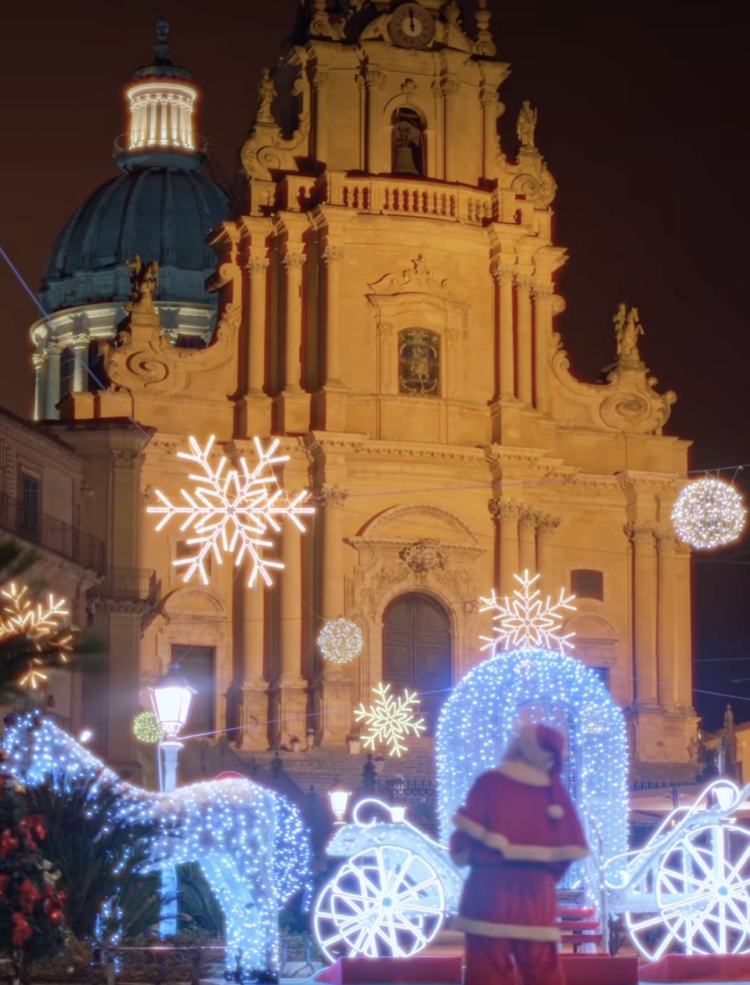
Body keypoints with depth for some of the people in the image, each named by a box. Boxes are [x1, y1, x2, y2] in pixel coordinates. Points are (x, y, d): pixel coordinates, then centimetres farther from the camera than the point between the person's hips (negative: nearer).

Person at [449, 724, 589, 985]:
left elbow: (468, 833, -7)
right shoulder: (554, 790, 5)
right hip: (536, 890, 3)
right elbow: (570, 845, 2)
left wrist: (460, 852, 14)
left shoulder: (490, 783, -4)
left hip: (490, 887, -3)